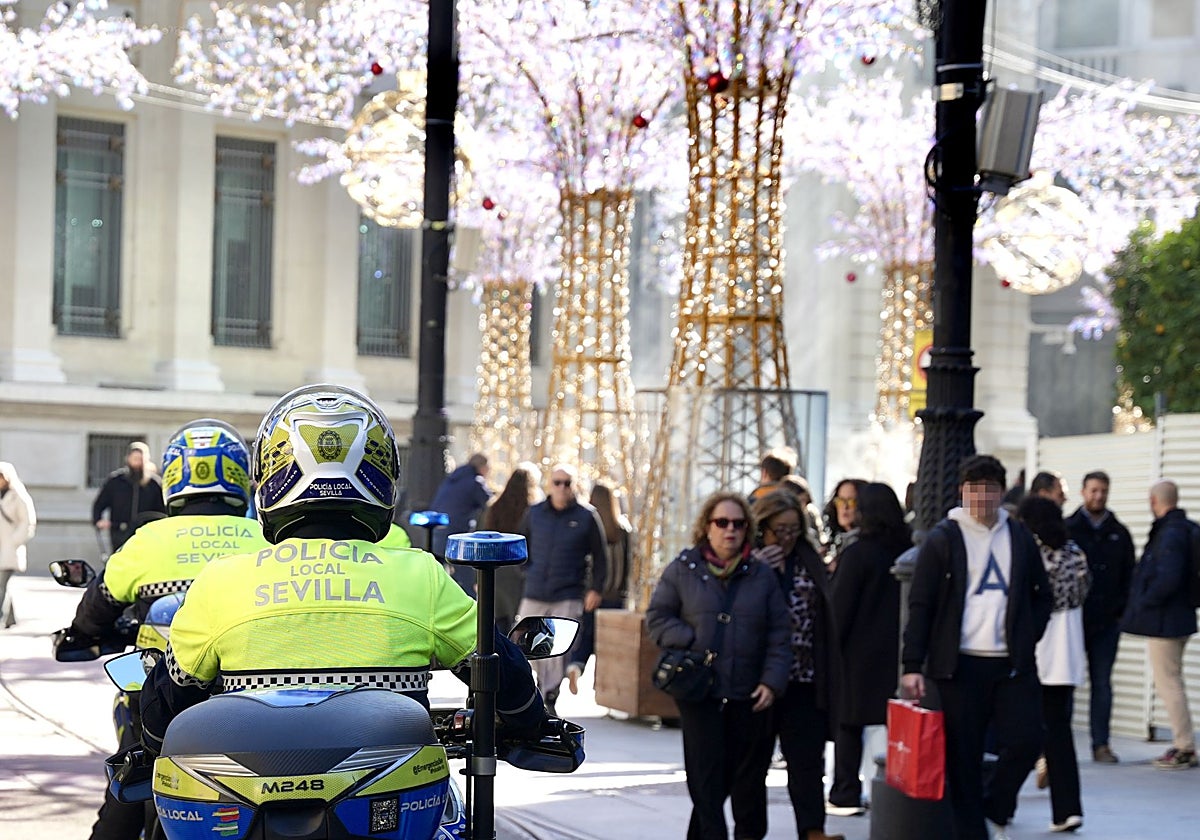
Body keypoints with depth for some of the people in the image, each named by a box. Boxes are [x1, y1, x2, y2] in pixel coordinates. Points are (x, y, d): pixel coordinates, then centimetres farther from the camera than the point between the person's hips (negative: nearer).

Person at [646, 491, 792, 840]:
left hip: (747, 693, 3)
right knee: (706, 771, -5)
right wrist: (691, 644, -10)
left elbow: (779, 635, 7)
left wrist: (772, 681, -4)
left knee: (740, 770, 9)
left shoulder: (762, 575, 7)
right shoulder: (683, 569, 3)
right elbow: (657, 616, 5)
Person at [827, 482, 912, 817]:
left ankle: (845, 795, 5)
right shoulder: (909, 551, 2)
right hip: (898, 651, 4)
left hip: (859, 651, -4)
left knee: (849, 724, 4)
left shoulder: (857, 554, -12)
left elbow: (840, 606, -12)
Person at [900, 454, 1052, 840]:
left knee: (1026, 741, -8)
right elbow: (919, 603, -2)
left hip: (1013, 664, 3)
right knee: (964, 757, 0)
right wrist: (912, 665, -8)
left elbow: (1043, 597, 20)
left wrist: (1027, 637, 4)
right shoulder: (942, 539, 0)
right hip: (960, 663, -3)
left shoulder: (1020, 537, 10)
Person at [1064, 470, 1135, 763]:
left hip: (1107, 621, 3)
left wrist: (1122, 610, 2)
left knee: (1102, 684, 6)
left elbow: (1129, 575, 13)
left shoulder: (1119, 533, 11)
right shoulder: (1067, 529, 0)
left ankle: (1101, 744, 10)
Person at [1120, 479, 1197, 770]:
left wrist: (1144, 602, -16)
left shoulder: (1171, 534, -20)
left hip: (1163, 622, -10)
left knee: (1168, 685, -3)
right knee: (1170, 683, 18)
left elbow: (1167, 580, -29)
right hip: (1177, 618, 10)